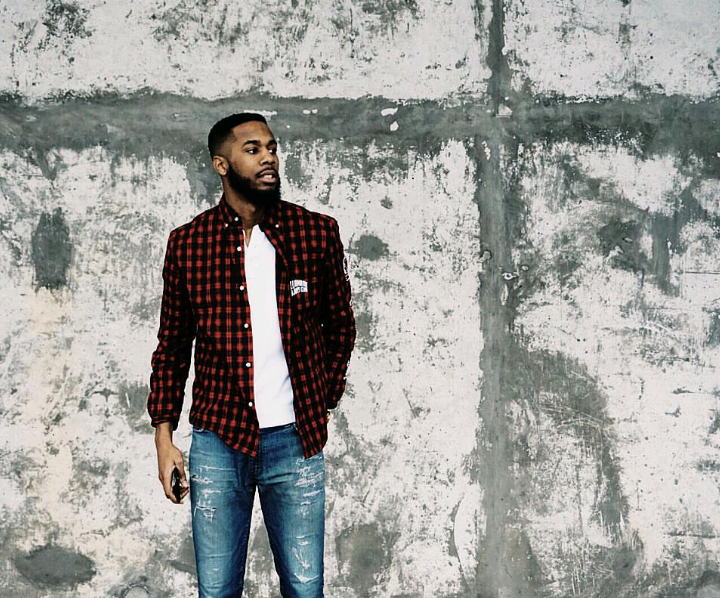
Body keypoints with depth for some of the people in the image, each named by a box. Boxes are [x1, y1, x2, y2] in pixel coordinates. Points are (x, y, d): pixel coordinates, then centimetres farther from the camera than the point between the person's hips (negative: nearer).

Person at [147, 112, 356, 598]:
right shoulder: (188, 243, 2)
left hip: (296, 442, 0)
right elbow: (172, 347, 8)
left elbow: (340, 327, 13)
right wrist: (164, 435, 3)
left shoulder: (317, 232, 1)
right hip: (218, 443, 0)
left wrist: (324, 404, 10)